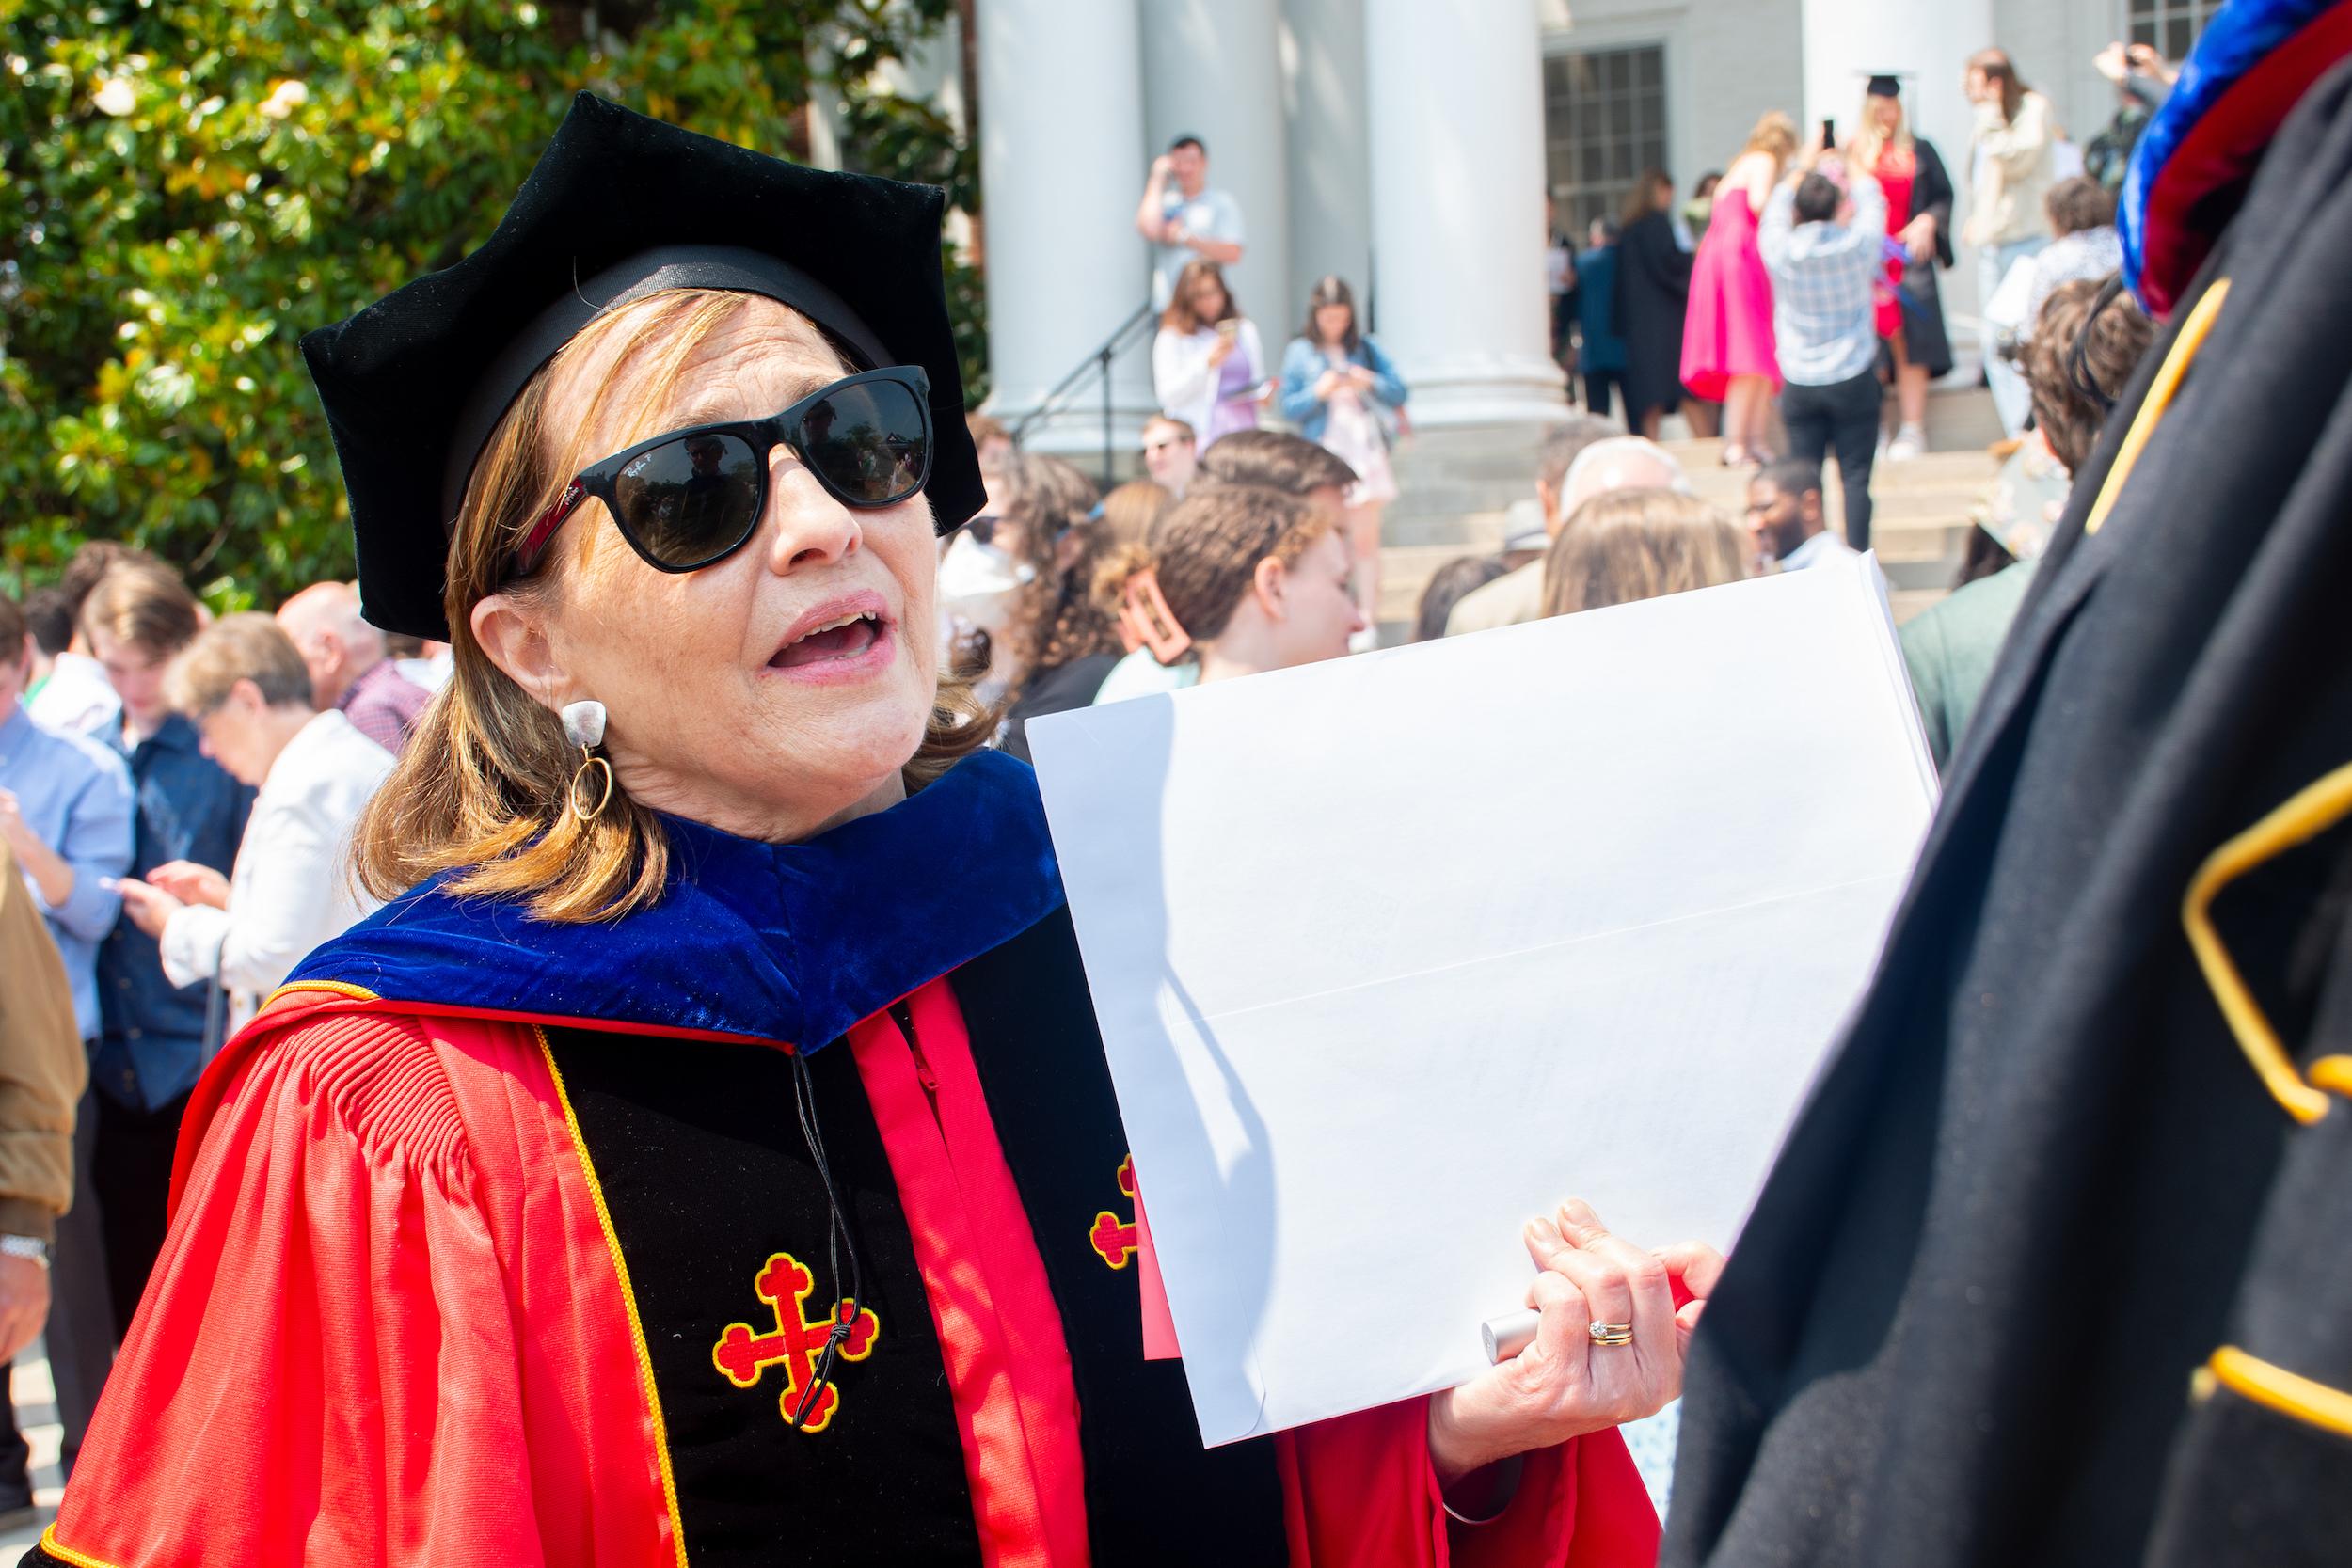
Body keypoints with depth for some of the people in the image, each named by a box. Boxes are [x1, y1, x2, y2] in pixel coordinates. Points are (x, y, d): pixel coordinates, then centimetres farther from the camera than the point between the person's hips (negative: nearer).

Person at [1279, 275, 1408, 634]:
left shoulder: (1365, 347, 11)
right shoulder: (1300, 352, 6)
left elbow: (1399, 392, 9)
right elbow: (1289, 408, 3)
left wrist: (1372, 383, -10)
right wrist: (1318, 392, -14)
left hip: (1365, 450, 1)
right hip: (1324, 453, -1)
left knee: (1366, 540, -2)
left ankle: (1368, 619, -1)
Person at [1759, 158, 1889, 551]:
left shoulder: (1780, 251, -8)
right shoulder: (1856, 246, -10)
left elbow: (1777, 206, 14)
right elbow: (1872, 201, 11)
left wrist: (1804, 171, 29)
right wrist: (1845, 172, 29)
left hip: (1800, 384, 1)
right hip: (1853, 380, -1)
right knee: (1855, 477, 1)